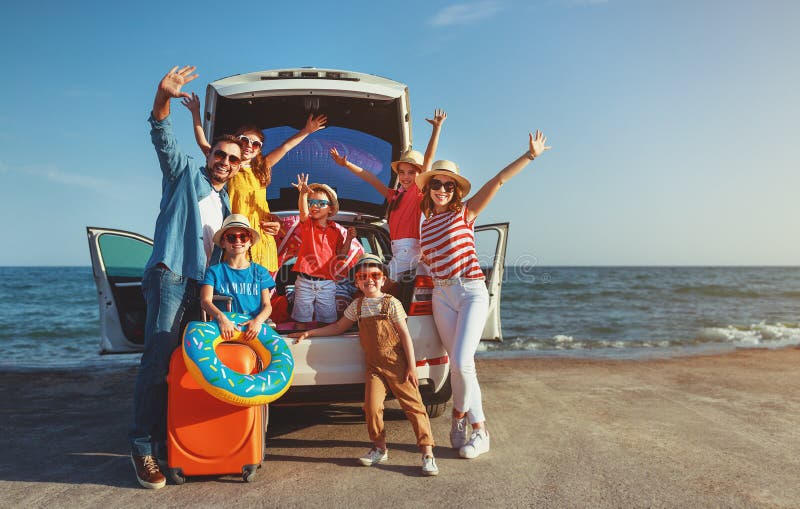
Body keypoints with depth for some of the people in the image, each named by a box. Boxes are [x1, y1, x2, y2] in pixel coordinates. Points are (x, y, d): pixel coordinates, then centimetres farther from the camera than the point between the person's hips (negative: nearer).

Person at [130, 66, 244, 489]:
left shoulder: (224, 203, 24)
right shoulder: (186, 174, 6)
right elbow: (164, 139, -11)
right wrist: (163, 98, -27)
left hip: (202, 284, 7)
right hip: (170, 277, -7)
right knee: (158, 362, -12)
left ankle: (169, 438, 15)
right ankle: (143, 447, -7)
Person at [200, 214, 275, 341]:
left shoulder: (259, 272, 16)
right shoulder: (214, 271, 11)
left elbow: (267, 305, 8)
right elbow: (205, 300, -3)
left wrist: (258, 320, -16)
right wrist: (221, 318, -24)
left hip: (252, 328, 0)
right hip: (226, 330, 1)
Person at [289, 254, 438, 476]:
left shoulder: (391, 303, -4)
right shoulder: (357, 306, 9)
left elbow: (405, 335, -5)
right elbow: (338, 327, 21)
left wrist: (412, 367, -9)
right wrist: (309, 333, 16)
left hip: (397, 364, -4)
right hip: (374, 366, 4)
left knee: (413, 405, -5)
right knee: (372, 406, -7)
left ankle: (428, 453, 0)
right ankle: (380, 449, 15)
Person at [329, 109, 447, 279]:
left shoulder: (420, 190, 1)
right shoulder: (395, 195, 20)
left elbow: (428, 158, -6)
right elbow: (372, 179, 22)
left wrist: (437, 128, -12)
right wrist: (347, 164, 22)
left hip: (410, 250, -7)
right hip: (396, 252, 7)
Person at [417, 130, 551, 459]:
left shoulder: (464, 212, 1)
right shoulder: (425, 225, 12)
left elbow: (498, 181, -7)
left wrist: (530, 155, -12)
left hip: (472, 292, -4)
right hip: (441, 296, 4)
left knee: (461, 363, -14)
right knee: (460, 364, 3)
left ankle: (459, 415, 12)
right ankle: (479, 429, 17)